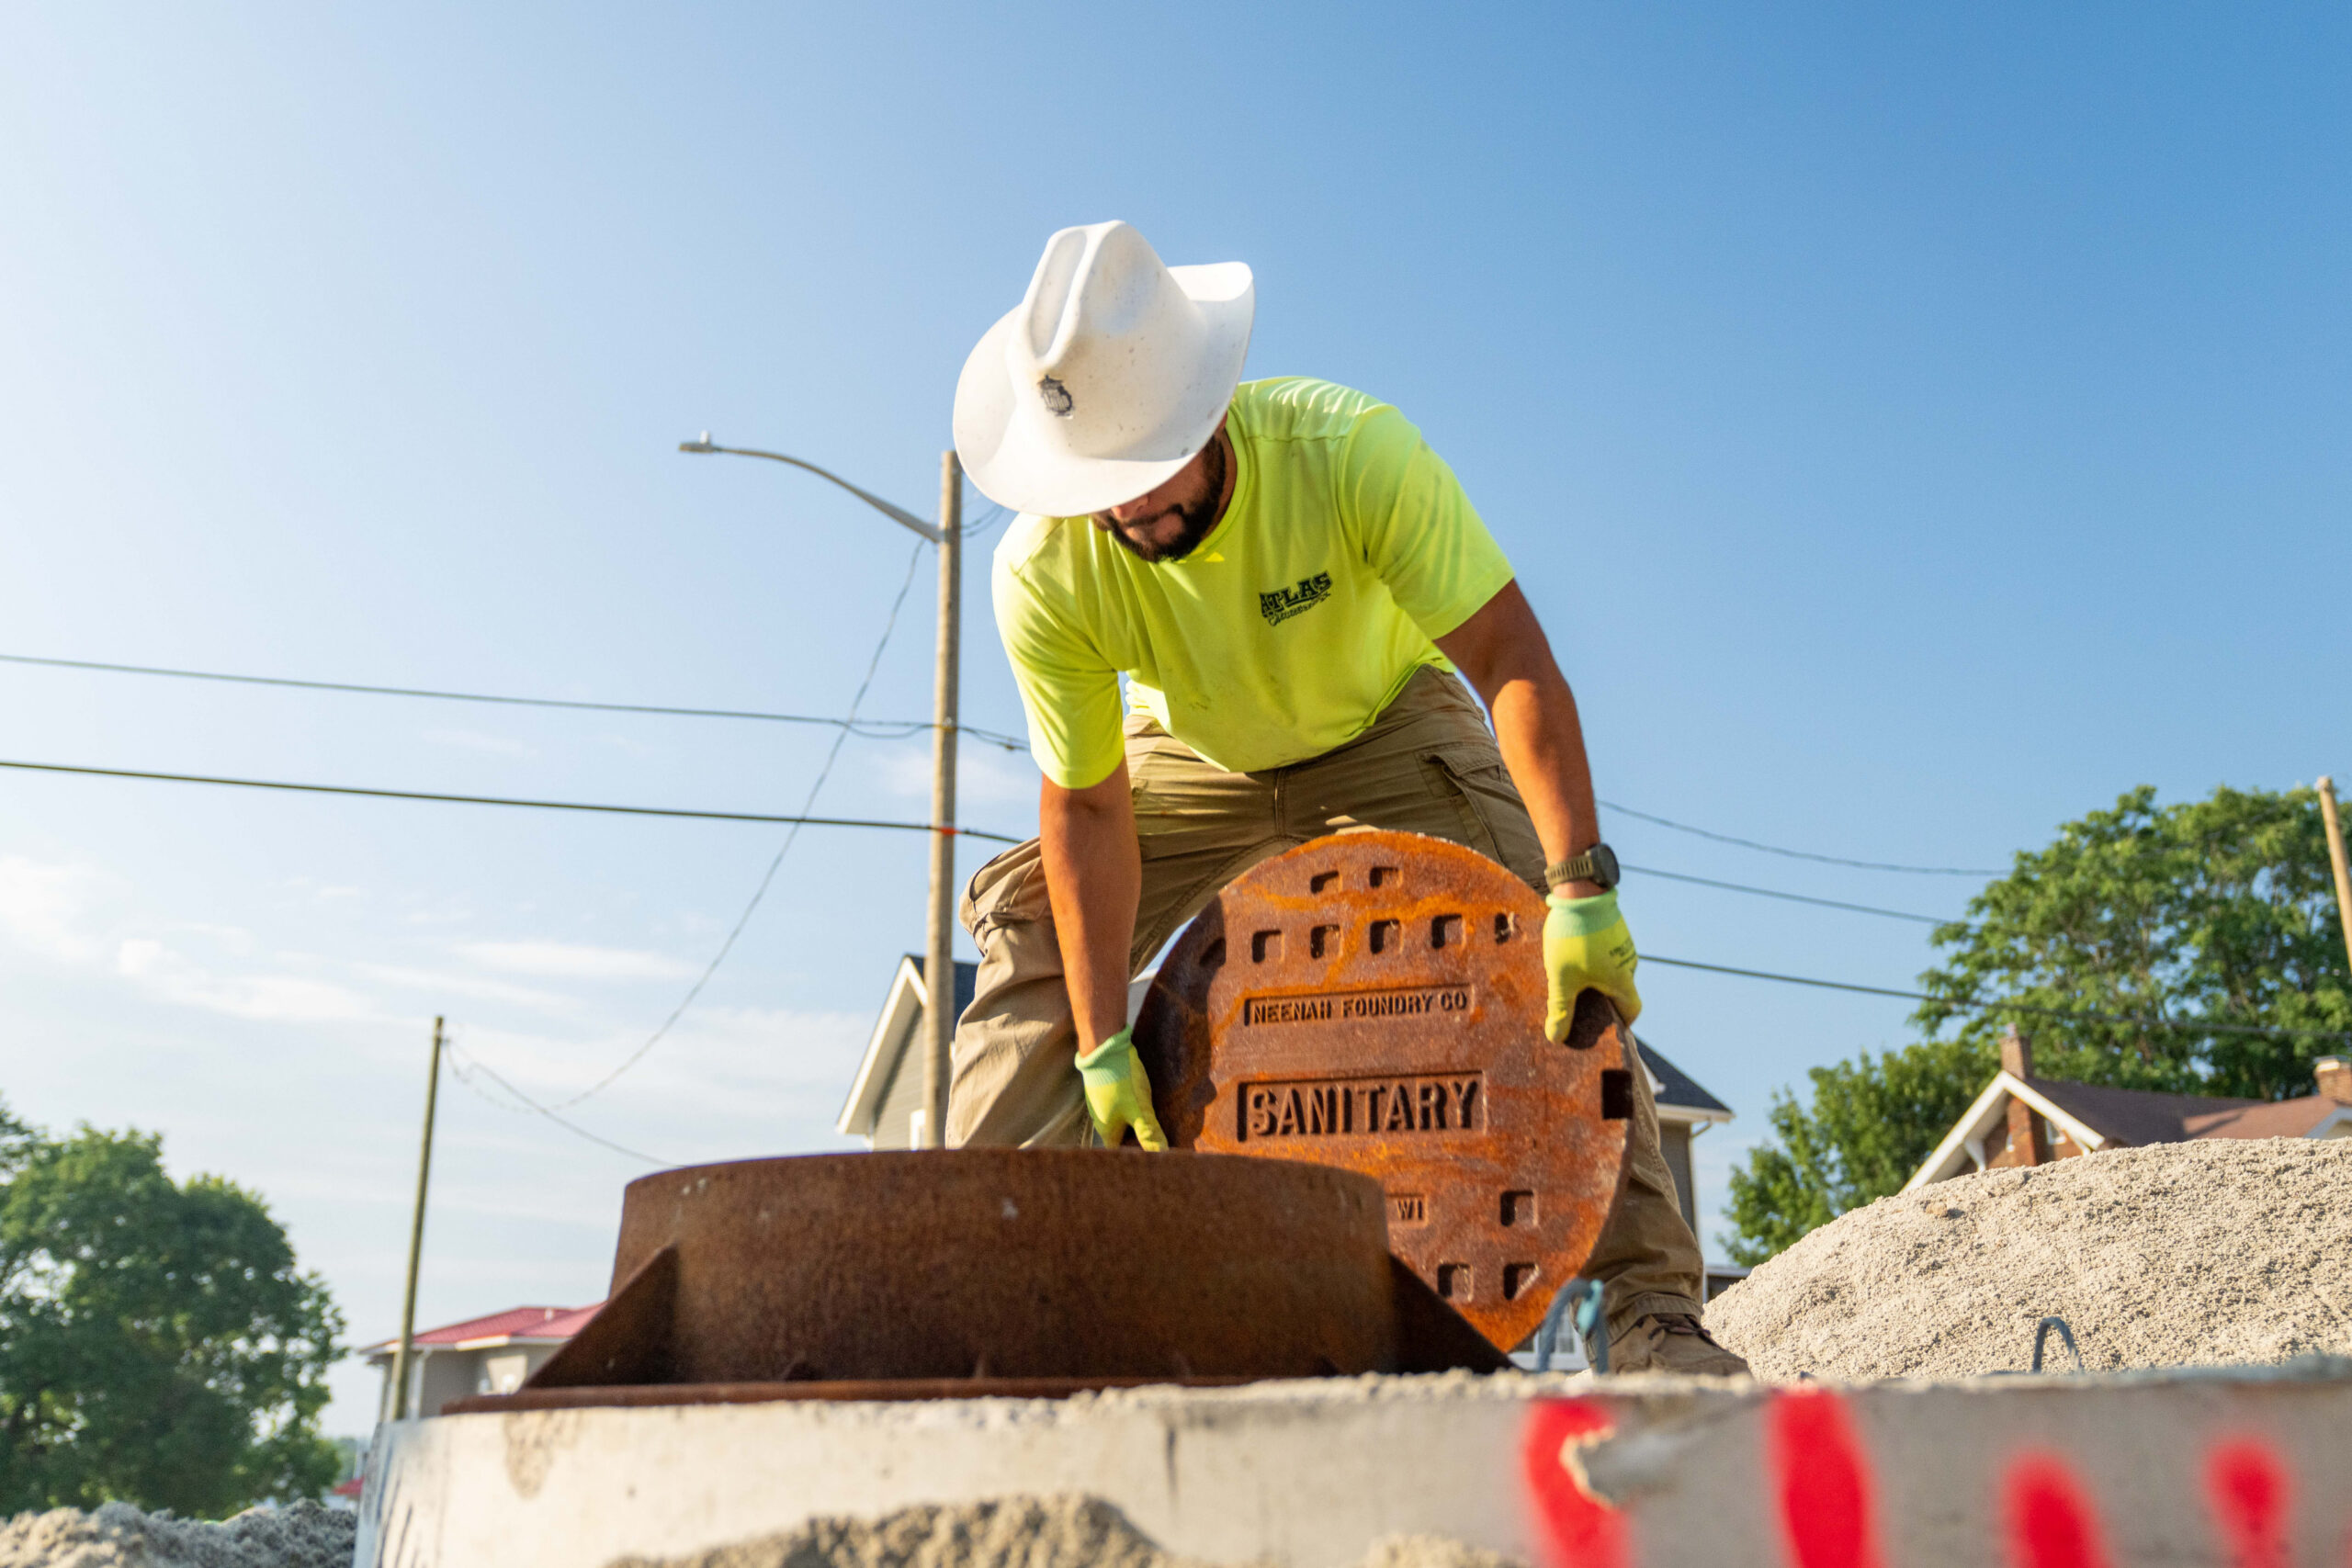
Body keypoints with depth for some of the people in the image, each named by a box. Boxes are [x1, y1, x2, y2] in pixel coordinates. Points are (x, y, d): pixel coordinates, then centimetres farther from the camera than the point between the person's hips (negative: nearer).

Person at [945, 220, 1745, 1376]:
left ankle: (1644, 1302, -15)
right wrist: (1102, 1043, -28)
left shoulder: (1352, 451, -37)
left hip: (1388, 728, -1)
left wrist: (1581, 886, -48)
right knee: (1030, 951, -14)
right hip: (1192, 760, 2)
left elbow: (1509, 656, -37)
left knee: (1550, 960, -21)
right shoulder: (1044, 575, -30)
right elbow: (1088, 810, -24)